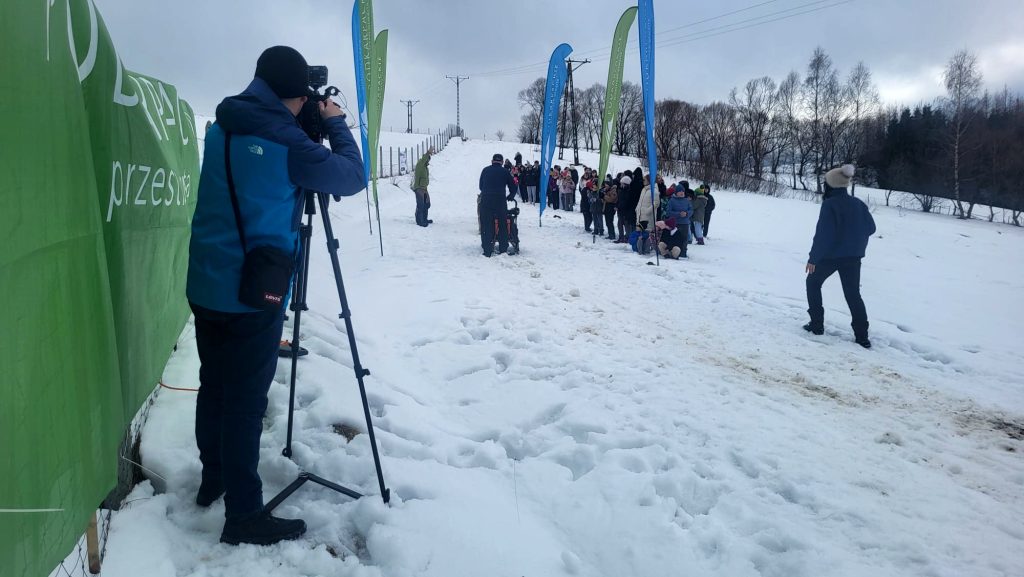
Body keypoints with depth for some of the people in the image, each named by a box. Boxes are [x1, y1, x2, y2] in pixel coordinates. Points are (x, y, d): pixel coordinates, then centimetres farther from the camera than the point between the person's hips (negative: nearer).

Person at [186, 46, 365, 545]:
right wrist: (334, 123, 7)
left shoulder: (221, 128, 7)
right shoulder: (286, 140, -15)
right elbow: (353, 178, -5)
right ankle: (244, 515, 8)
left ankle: (213, 479, 34)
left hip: (206, 285, 8)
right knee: (245, 402, -2)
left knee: (214, 387, 18)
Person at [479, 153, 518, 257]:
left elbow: (481, 186, 17)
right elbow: (513, 187, 10)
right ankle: (503, 249, 12)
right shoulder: (505, 172, 6)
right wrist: (509, 197, 28)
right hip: (500, 201, -1)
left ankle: (487, 251, 1)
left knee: (486, 226, 4)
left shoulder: (485, 170, 10)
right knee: (503, 225, 10)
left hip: (485, 201, 1)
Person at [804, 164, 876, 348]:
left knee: (813, 282, 19)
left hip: (829, 255, -5)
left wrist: (813, 258, -15)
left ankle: (817, 324, 15)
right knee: (853, 294, 12)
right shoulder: (858, 204, 3)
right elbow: (870, 228, 10)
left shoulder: (829, 204, -16)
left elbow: (822, 233, -19)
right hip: (853, 257, 5)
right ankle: (862, 336, 5)